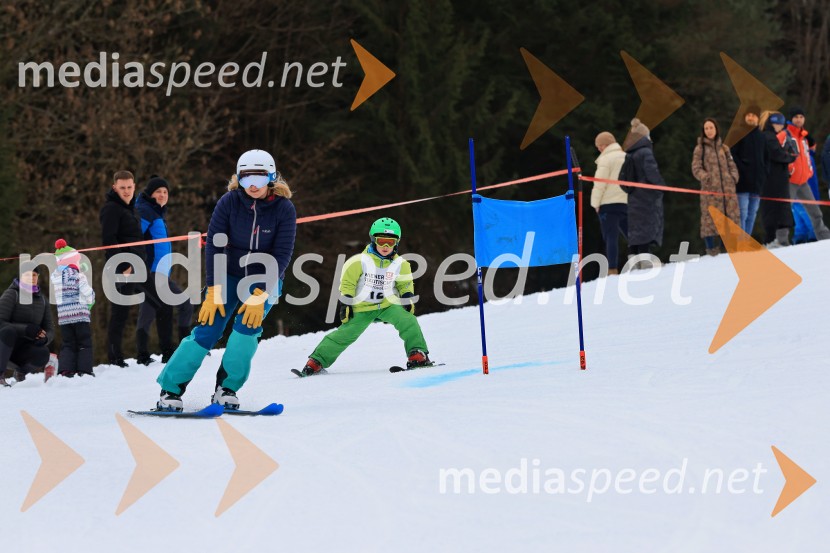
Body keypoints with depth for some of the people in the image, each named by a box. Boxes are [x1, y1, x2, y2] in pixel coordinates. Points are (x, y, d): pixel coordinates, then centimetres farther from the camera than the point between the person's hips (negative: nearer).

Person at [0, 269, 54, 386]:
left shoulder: (43, 300, 9)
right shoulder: (11, 294, -7)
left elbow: (50, 330, 7)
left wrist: (44, 338, -19)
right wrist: (26, 329, -32)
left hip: (25, 348, 4)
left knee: (43, 354, -31)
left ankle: (21, 371, 4)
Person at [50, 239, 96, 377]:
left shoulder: (55, 277, 4)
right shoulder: (78, 276, -10)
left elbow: (56, 296, 13)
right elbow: (89, 295, -8)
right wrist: (89, 303, 15)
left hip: (63, 316, 4)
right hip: (80, 314, -4)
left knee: (67, 344, 8)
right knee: (84, 343, 4)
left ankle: (66, 371, -3)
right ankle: (84, 370, -4)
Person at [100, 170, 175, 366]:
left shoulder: (128, 208, 20)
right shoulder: (111, 209, -8)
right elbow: (109, 240, -17)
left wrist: (140, 265, 17)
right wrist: (123, 267, -21)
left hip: (138, 269, 9)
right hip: (123, 270, -9)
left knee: (164, 305, 8)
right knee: (120, 313, -6)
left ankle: (168, 352, 13)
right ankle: (115, 359, -1)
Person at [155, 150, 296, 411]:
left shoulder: (284, 208, -15)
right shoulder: (229, 202, -14)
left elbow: (282, 255, -15)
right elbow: (214, 246, -12)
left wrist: (260, 295, -22)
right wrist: (213, 291, -18)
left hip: (265, 279, 0)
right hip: (230, 274, 0)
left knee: (248, 325, -24)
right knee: (207, 329, -12)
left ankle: (227, 388, -10)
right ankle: (170, 389, -5)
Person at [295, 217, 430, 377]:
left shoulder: (400, 264, -1)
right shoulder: (360, 262, -11)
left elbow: (405, 285, 15)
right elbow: (347, 284, -4)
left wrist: (408, 301, 1)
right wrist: (345, 304, -8)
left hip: (388, 305, 2)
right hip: (362, 307, -2)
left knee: (408, 322, -23)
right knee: (346, 333, -12)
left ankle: (418, 355, -17)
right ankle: (316, 362, -5)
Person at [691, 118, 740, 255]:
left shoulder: (723, 148, 17)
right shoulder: (700, 149, 6)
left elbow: (731, 165, 18)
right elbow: (696, 168, -1)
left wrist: (734, 177, -2)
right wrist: (706, 178, -19)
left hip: (727, 188, 3)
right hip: (710, 190, -3)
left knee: (733, 216, 1)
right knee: (710, 219, -6)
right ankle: (712, 249, -1)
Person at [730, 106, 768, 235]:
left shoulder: (762, 137, 16)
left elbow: (766, 157, 21)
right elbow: (732, 155, -7)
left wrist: (763, 173, 7)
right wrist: (741, 168, -16)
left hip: (757, 183, 6)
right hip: (743, 183, -6)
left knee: (752, 215, 7)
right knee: (742, 214, -11)